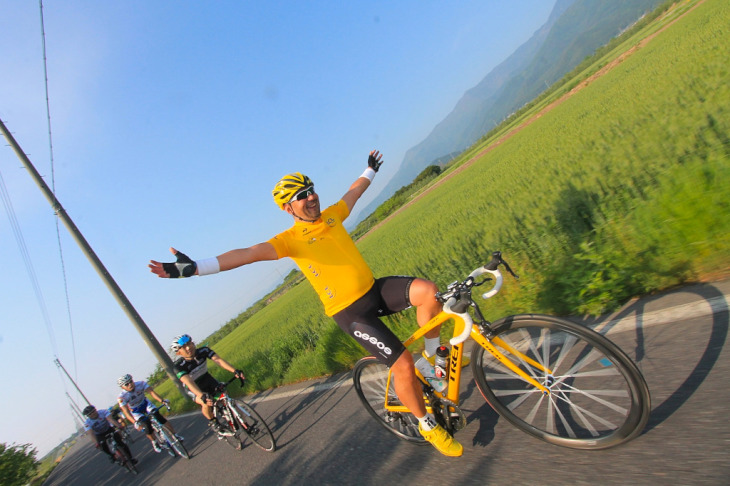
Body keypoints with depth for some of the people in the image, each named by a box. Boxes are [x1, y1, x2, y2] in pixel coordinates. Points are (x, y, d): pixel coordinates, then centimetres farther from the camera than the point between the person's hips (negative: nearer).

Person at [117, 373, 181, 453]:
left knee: (158, 416, -16)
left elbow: (151, 392, -39)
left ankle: (175, 435, -5)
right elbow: (126, 412, -37)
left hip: (145, 403, 1)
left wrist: (162, 400, -55)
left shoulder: (141, 384, -28)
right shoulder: (122, 397, -29)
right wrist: (135, 422, -51)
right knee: (147, 428, -14)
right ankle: (154, 443, 15)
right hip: (136, 411, -1)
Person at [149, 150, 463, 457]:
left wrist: (370, 169, 42)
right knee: (402, 364, -13)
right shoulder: (290, 239, -11)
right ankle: (427, 425, 17)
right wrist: (193, 267, -34)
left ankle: (433, 355, 7)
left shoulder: (332, 215, 7)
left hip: (376, 289, 6)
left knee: (427, 290, -21)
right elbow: (248, 253, -23)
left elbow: (353, 192, 26)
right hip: (350, 312, -6)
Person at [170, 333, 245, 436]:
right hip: (194, 389, -3)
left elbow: (218, 360, -36)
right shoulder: (178, 366, -30)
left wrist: (234, 371, -52)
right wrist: (202, 396, -61)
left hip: (207, 379, 4)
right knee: (207, 402, -29)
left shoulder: (203, 350, -23)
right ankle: (213, 423, -4)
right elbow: (188, 382, -44)